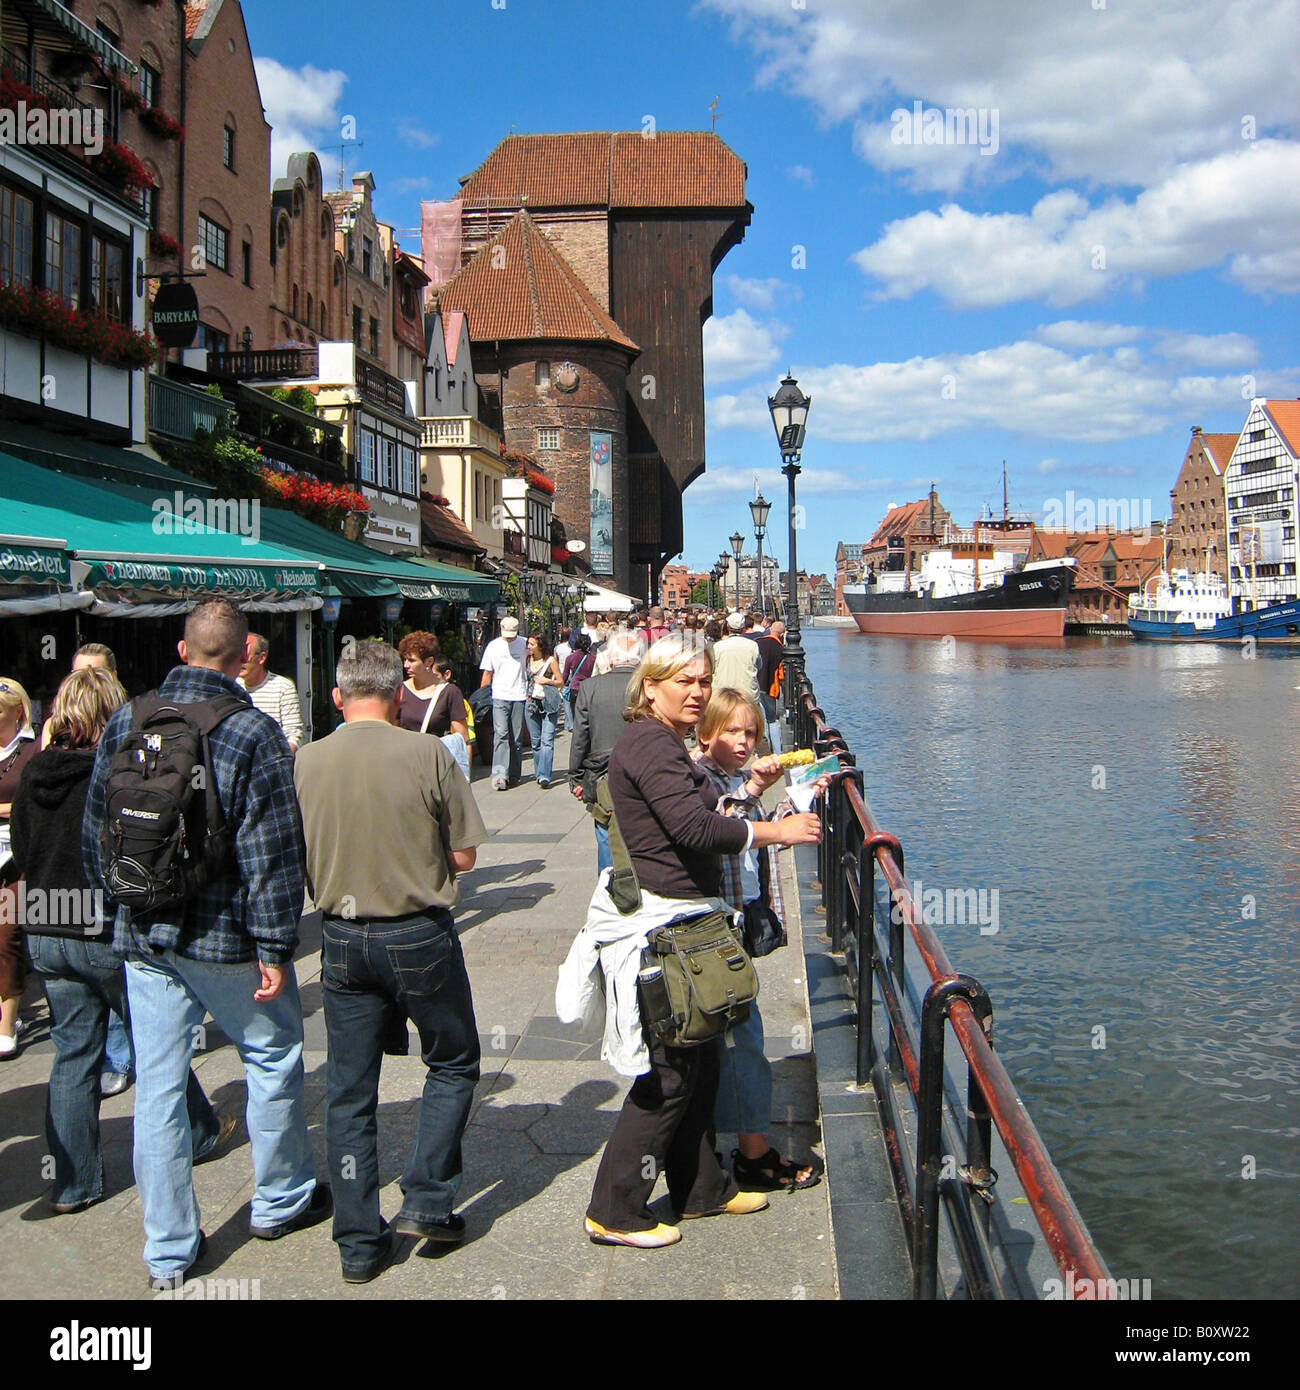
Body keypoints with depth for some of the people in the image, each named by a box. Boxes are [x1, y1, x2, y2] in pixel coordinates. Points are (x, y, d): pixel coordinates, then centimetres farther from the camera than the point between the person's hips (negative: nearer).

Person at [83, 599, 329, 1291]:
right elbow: (269, 852, -16)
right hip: (227, 937, -4)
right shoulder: (254, 733, -14)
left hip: (143, 938, 4)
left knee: (157, 1086, 9)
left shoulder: (126, 721, 1)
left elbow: (94, 827, 10)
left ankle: (168, 1251, 19)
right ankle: (280, 1201, 32)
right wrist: (275, 948, -12)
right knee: (273, 1059, 17)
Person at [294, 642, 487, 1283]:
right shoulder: (428, 755, -13)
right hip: (419, 935, -3)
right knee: (453, 1065, 19)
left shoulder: (304, 763, -5)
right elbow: (464, 855, -7)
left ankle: (359, 1242, 19)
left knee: (349, 1092, 12)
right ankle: (427, 1201, 16)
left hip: (342, 940, 3)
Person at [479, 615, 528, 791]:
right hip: (500, 696, -1)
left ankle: (514, 774, 15)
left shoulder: (524, 644, 5)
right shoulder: (493, 646, 5)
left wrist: (530, 691, 10)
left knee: (517, 738, 5)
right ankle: (499, 774, -21)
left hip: (519, 697, 1)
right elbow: (487, 673, 10)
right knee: (500, 734, -14)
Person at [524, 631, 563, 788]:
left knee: (547, 741, -11)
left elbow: (560, 681, 1)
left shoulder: (551, 661, -4)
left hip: (549, 704, -5)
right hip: (532, 703, 5)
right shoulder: (528, 659, 9)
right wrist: (526, 693, 9)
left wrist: (546, 681, -13)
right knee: (535, 741, 10)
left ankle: (544, 776, -17)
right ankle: (538, 772, 20)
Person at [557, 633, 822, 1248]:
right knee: (669, 1072, -3)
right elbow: (694, 828, -25)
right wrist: (777, 831, -17)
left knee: (697, 1063, 18)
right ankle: (615, 1213, 8)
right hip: (658, 926, -11)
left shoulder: (665, 743, 18)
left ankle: (700, 1189, 31)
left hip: (678, 920, 11)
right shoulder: (650, 744, -17)